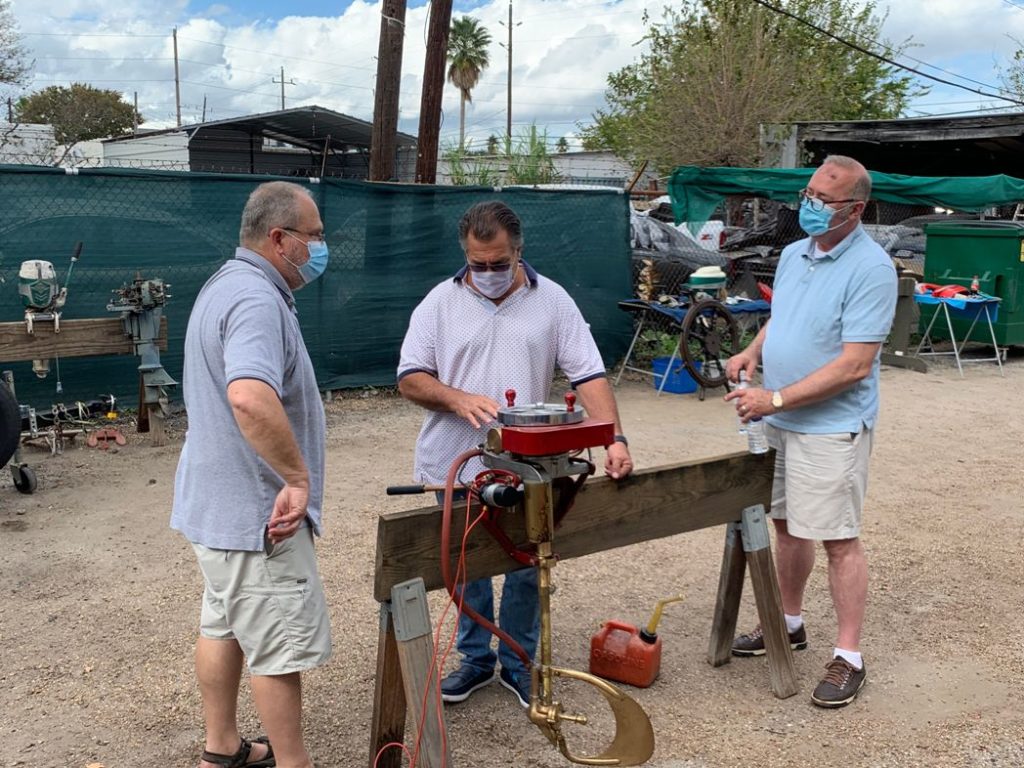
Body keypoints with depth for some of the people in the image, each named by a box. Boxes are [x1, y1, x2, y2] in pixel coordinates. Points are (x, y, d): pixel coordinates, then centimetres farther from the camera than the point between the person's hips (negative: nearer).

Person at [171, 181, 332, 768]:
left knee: (225, 627, 20)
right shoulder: (257, 300, -24)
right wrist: (299, 478, -31)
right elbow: (250, 397, -42)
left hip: (219, 500, 11)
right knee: (281, 648, 2)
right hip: (256, 510, -11)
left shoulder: (228, 284, 12)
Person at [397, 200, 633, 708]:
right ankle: (476, 658, 32)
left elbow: (589, 375, -5)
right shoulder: (441, 303, 1)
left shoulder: (552, 301, 0)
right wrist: (459, 400, -21)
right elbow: (410, 379, -2)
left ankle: (518, 663, 28)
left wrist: (614, 440, -17)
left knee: (526, 569, 9)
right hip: (457, 467, 1)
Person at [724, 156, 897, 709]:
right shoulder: (793, 254, 8)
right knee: (786, 524, 17)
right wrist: (752, 353, 1)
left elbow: (855, 364, -23)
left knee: (838, 539, -1)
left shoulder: (870, 269, -17)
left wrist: (775, 399, -23)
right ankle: (789, 624, 35)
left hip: (830, 428, -8)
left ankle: (849, 658, 12)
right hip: (778, 421, 8)